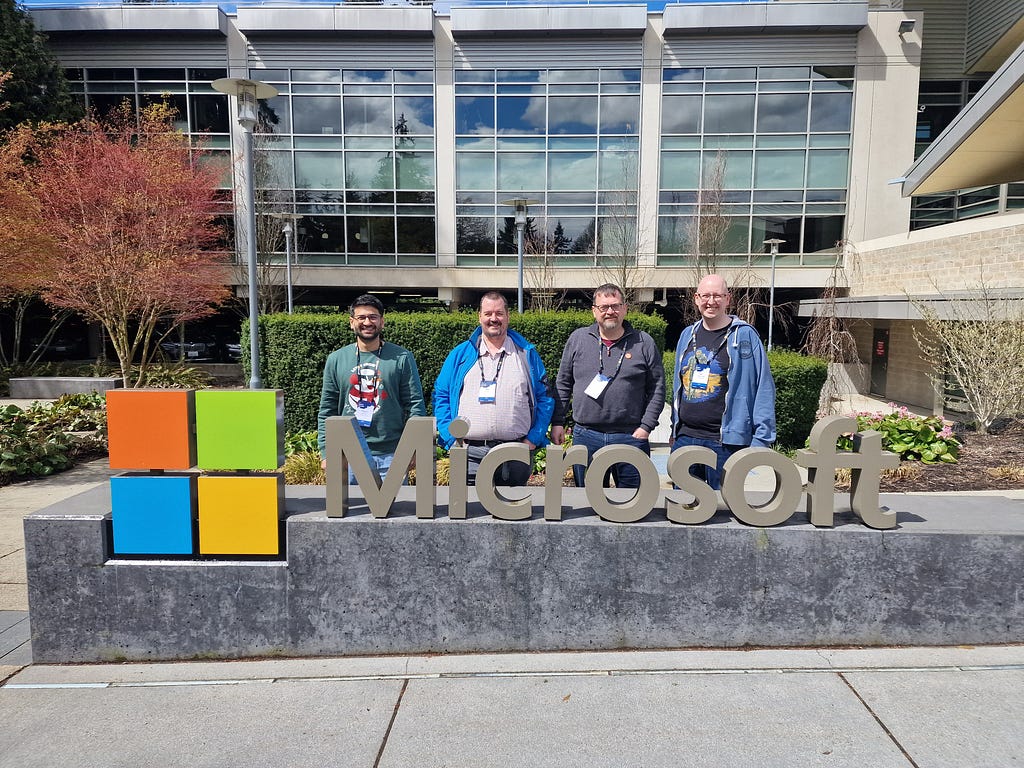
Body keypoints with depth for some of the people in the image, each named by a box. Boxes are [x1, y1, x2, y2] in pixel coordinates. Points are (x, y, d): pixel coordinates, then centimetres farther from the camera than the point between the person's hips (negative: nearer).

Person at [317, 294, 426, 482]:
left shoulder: (402, 358, 2)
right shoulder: (336, 360, 8)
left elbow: (416, 405, -1)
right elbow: (327, 411, 9)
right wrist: (326, 453, 3)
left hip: (391, 455, -2)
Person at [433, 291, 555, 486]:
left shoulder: (527, 354, 9)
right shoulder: (460, 355, 9)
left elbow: (545, 397, 8)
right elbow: (441, 396, 9)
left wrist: (534, 438, -1)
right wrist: (452, 438, -2)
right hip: (469, 453, 0)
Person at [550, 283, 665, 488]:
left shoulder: (644, 343, 4)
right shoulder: (578, 339, 7)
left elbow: (657, 388, 4)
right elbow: (563, 384, 11)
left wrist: (646, 426, -5)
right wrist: (557, 422, 6)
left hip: (631, 437, -1)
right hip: (585, 436, 1)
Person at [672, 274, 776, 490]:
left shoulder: (744, 336, -5)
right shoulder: (688, 335, 12)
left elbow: (764, 388, -7)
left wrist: (761, 438, -12)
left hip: (725, 440, -5)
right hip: (686, 437, 5)